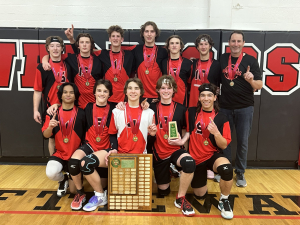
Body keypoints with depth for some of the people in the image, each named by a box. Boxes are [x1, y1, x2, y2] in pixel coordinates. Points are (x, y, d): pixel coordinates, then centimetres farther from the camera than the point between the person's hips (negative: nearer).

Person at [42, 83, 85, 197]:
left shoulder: (81, 113, -6)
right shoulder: (53, 113, -2)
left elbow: (85, 135, -1)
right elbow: (46, 135, -4)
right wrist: (50, 127, -25)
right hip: (59, 153, 1)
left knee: (74, 190, 2)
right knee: (51, 173, -30)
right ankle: (63, 179, 9)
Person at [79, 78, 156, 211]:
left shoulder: (149, 113, 6)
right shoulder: (117, 111, 8)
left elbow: (149, 139, 11)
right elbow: (112, 134, 10)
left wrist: (152, 134, -12)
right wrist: (114, 149, -8)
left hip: (139, 156, 0)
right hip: (118, 153, 1)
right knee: (85, 163, -20)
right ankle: (100, 196, 2)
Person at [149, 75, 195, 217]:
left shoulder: (181, 109, -1)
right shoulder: (152, 108, -1)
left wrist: (182, 141, -11)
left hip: (176, 149, -1)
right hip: (159, 152, 1)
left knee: (189, 162, -35)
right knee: (163, 191, 9)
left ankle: (180, 199, -13)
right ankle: (169, 171, 42)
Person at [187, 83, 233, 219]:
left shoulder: (221, 118, -8)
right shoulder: (192, 113, -4)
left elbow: (224, 146, -10)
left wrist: (216, 133, -26)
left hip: (213, 155, -1)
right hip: (195, 158, 2)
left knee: (227, 169, -36)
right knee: (200, 196, 10)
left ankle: (224, 201, -9)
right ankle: (203, 175, 41)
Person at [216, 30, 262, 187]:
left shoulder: (250, 60, -4)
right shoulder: (222, 59, 5)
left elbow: (259, 85, -7)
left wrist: (251, 80, -27)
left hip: (245, 108, -2)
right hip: (225, 107, 3)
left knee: (242, 141, 4)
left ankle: (240, 173, 19)